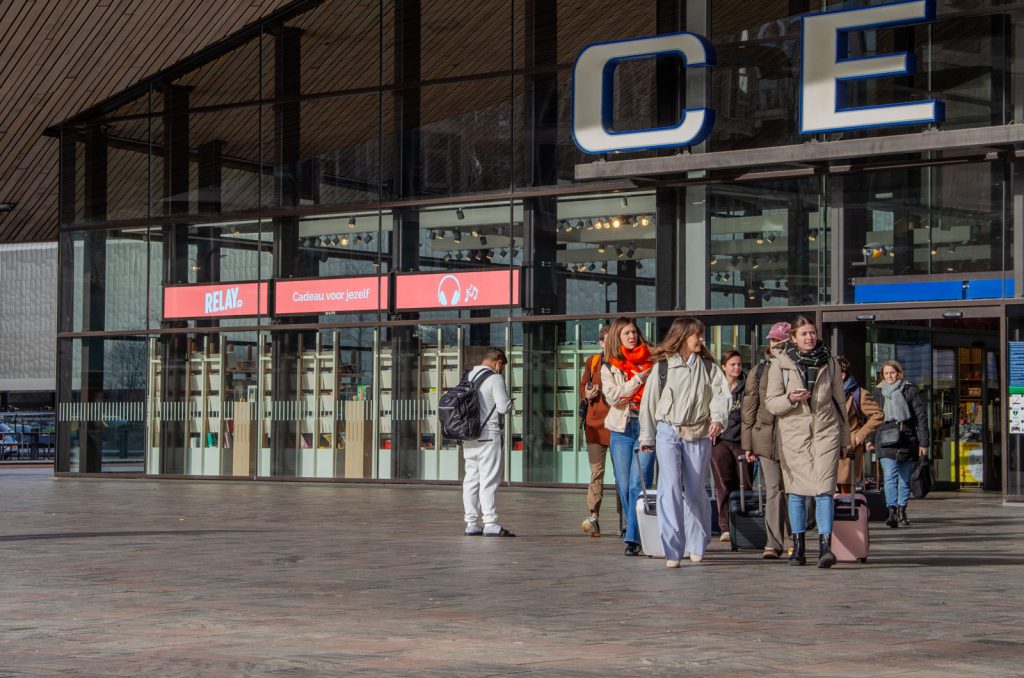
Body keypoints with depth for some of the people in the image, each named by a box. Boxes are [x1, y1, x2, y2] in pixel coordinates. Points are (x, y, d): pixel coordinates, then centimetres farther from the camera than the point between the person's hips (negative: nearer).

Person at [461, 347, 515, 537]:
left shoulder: (467, 377, 13)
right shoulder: (495, 379, -10)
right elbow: (504, 406, -13)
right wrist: (507, 397, 5)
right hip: (488, 435, -7)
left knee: (471, 479, 9)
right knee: (489, 480, -6)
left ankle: (472, 523, 10)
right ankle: (490, 524, -8)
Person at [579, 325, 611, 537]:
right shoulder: (592, 362, 12)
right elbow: (583, 386, 22)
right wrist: (587, 394, 0)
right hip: (596, 422, 2)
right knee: (596, 471, -3)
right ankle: (593, 516, -6)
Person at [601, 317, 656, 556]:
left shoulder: (651, 362, 8)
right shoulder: (609, 367, 10)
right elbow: (614, 397, -5)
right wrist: (640, 378, -8)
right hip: (621, 429, 2)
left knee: (638, 485, -12)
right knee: (624, 487, 3)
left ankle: (633, 539, -13)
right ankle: (634, 531, 16)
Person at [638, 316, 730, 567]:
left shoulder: (709, 367, 10)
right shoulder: (663, 366, 5)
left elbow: (720, 394, -1)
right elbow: (649, 401, 9)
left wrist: (718, 418, -21)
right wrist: (647, 438, 9)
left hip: (698, 435, 2)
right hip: (668, 433, -2)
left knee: (694, 490, 6)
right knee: (670, 487, -13)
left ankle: (696, 546, 23)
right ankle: (673, 550, -13)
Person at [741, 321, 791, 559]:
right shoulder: (759, 371, 8)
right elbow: (749, 409, 9)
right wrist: (748, 444, 5)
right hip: (767, 438, 0)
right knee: (774, 489, -3)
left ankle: (792, 538, 17)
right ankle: (774, 542, -1)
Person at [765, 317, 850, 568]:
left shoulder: (829, 362, 9)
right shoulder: (780, 364, 3)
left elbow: (839, 401, 17)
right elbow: (771, 403, 3)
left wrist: (844, 439, 17)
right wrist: (790, 399, -18)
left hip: (826, 432, 0)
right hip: (794, 434, 0)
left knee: (824, 490, -11)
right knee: (797, 491, 4)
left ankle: (825, 546, -16)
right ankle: (798, 547, 13)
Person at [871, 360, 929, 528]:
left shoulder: (910, 390, 4)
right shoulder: (878, 392, 10)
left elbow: (921, 416, 3)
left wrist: (923, 443, -2)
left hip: (907, 440, 0)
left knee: (904, 479, 6)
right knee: (890, 477, -15)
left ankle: (902, 512, 15)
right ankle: (892, 511, -23)